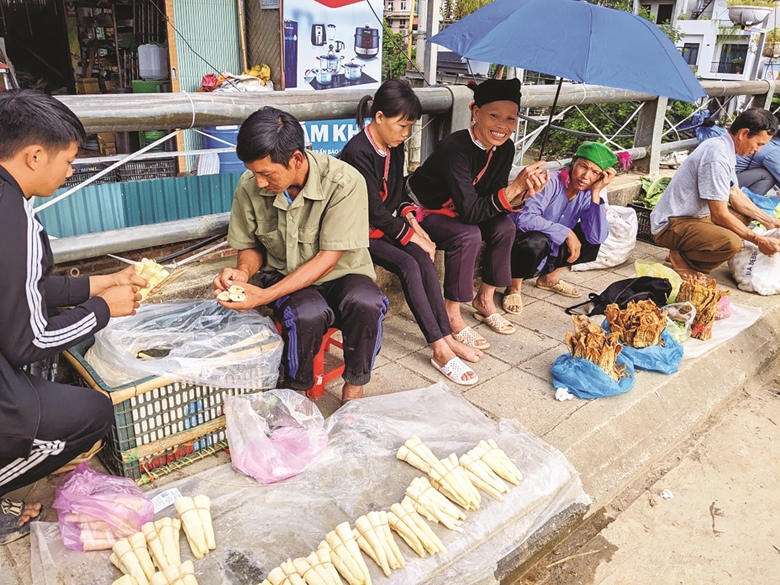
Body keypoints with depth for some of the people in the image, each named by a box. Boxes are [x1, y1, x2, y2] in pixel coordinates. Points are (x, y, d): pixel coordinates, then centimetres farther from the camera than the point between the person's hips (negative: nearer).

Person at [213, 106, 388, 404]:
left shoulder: (344, 182, -22)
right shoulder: (249, 187, -11)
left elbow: (328, 258, -22)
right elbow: (251, 246, 6)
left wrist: (265, 296, -28)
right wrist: (244, 271, -19)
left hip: (341, 274, -1)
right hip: (283, 277, 1)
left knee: (366, 304, -35)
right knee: (309, 314, -34)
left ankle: (353, 388, -9)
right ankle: (296, 391, -5)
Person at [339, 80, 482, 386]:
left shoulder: (395, 147, 5)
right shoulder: (357, 152, -20)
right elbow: (374, 210, -19)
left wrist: (416, 227, -3)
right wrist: (414, 237, -14)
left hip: (387, 224, 7)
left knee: (424, 260, -18)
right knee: (408, 265, -26)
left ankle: (446, 337, -14)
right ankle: (440, 349, -24)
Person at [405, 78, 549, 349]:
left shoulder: (505, 149, -10)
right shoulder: (456, 149, -32)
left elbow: (494, 201, -8)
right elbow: (470, 212, -36)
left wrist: (522, 194, -28)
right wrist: (513, 187, -43)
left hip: (453, 210, 7)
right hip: (421, 210, -7)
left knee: (504, 226, -13)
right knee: (468, 235, -30)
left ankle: (485, 299, 5)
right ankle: (452, 315, -16)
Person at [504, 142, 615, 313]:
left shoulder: (587, 195, -6)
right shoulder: (551, 183, -22)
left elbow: (597, 237, -20)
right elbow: (524, 218, -36)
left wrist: (596, 193, -22)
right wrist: (566, 233, -31)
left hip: (549, 254, 6)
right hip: (519, 241, -6)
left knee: (593, 236, -6)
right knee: (536, 240, -37)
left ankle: (550, 278, 13)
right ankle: (514, 288, -9)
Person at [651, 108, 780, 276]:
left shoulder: (723, 147, 8)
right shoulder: (717, 158, -22)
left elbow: (736, 196, 17)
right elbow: (719, 215, -22)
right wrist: (758, 240, -14)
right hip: (671, 225, -11)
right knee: (732, 243, -31)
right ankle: (680, 257, -4)